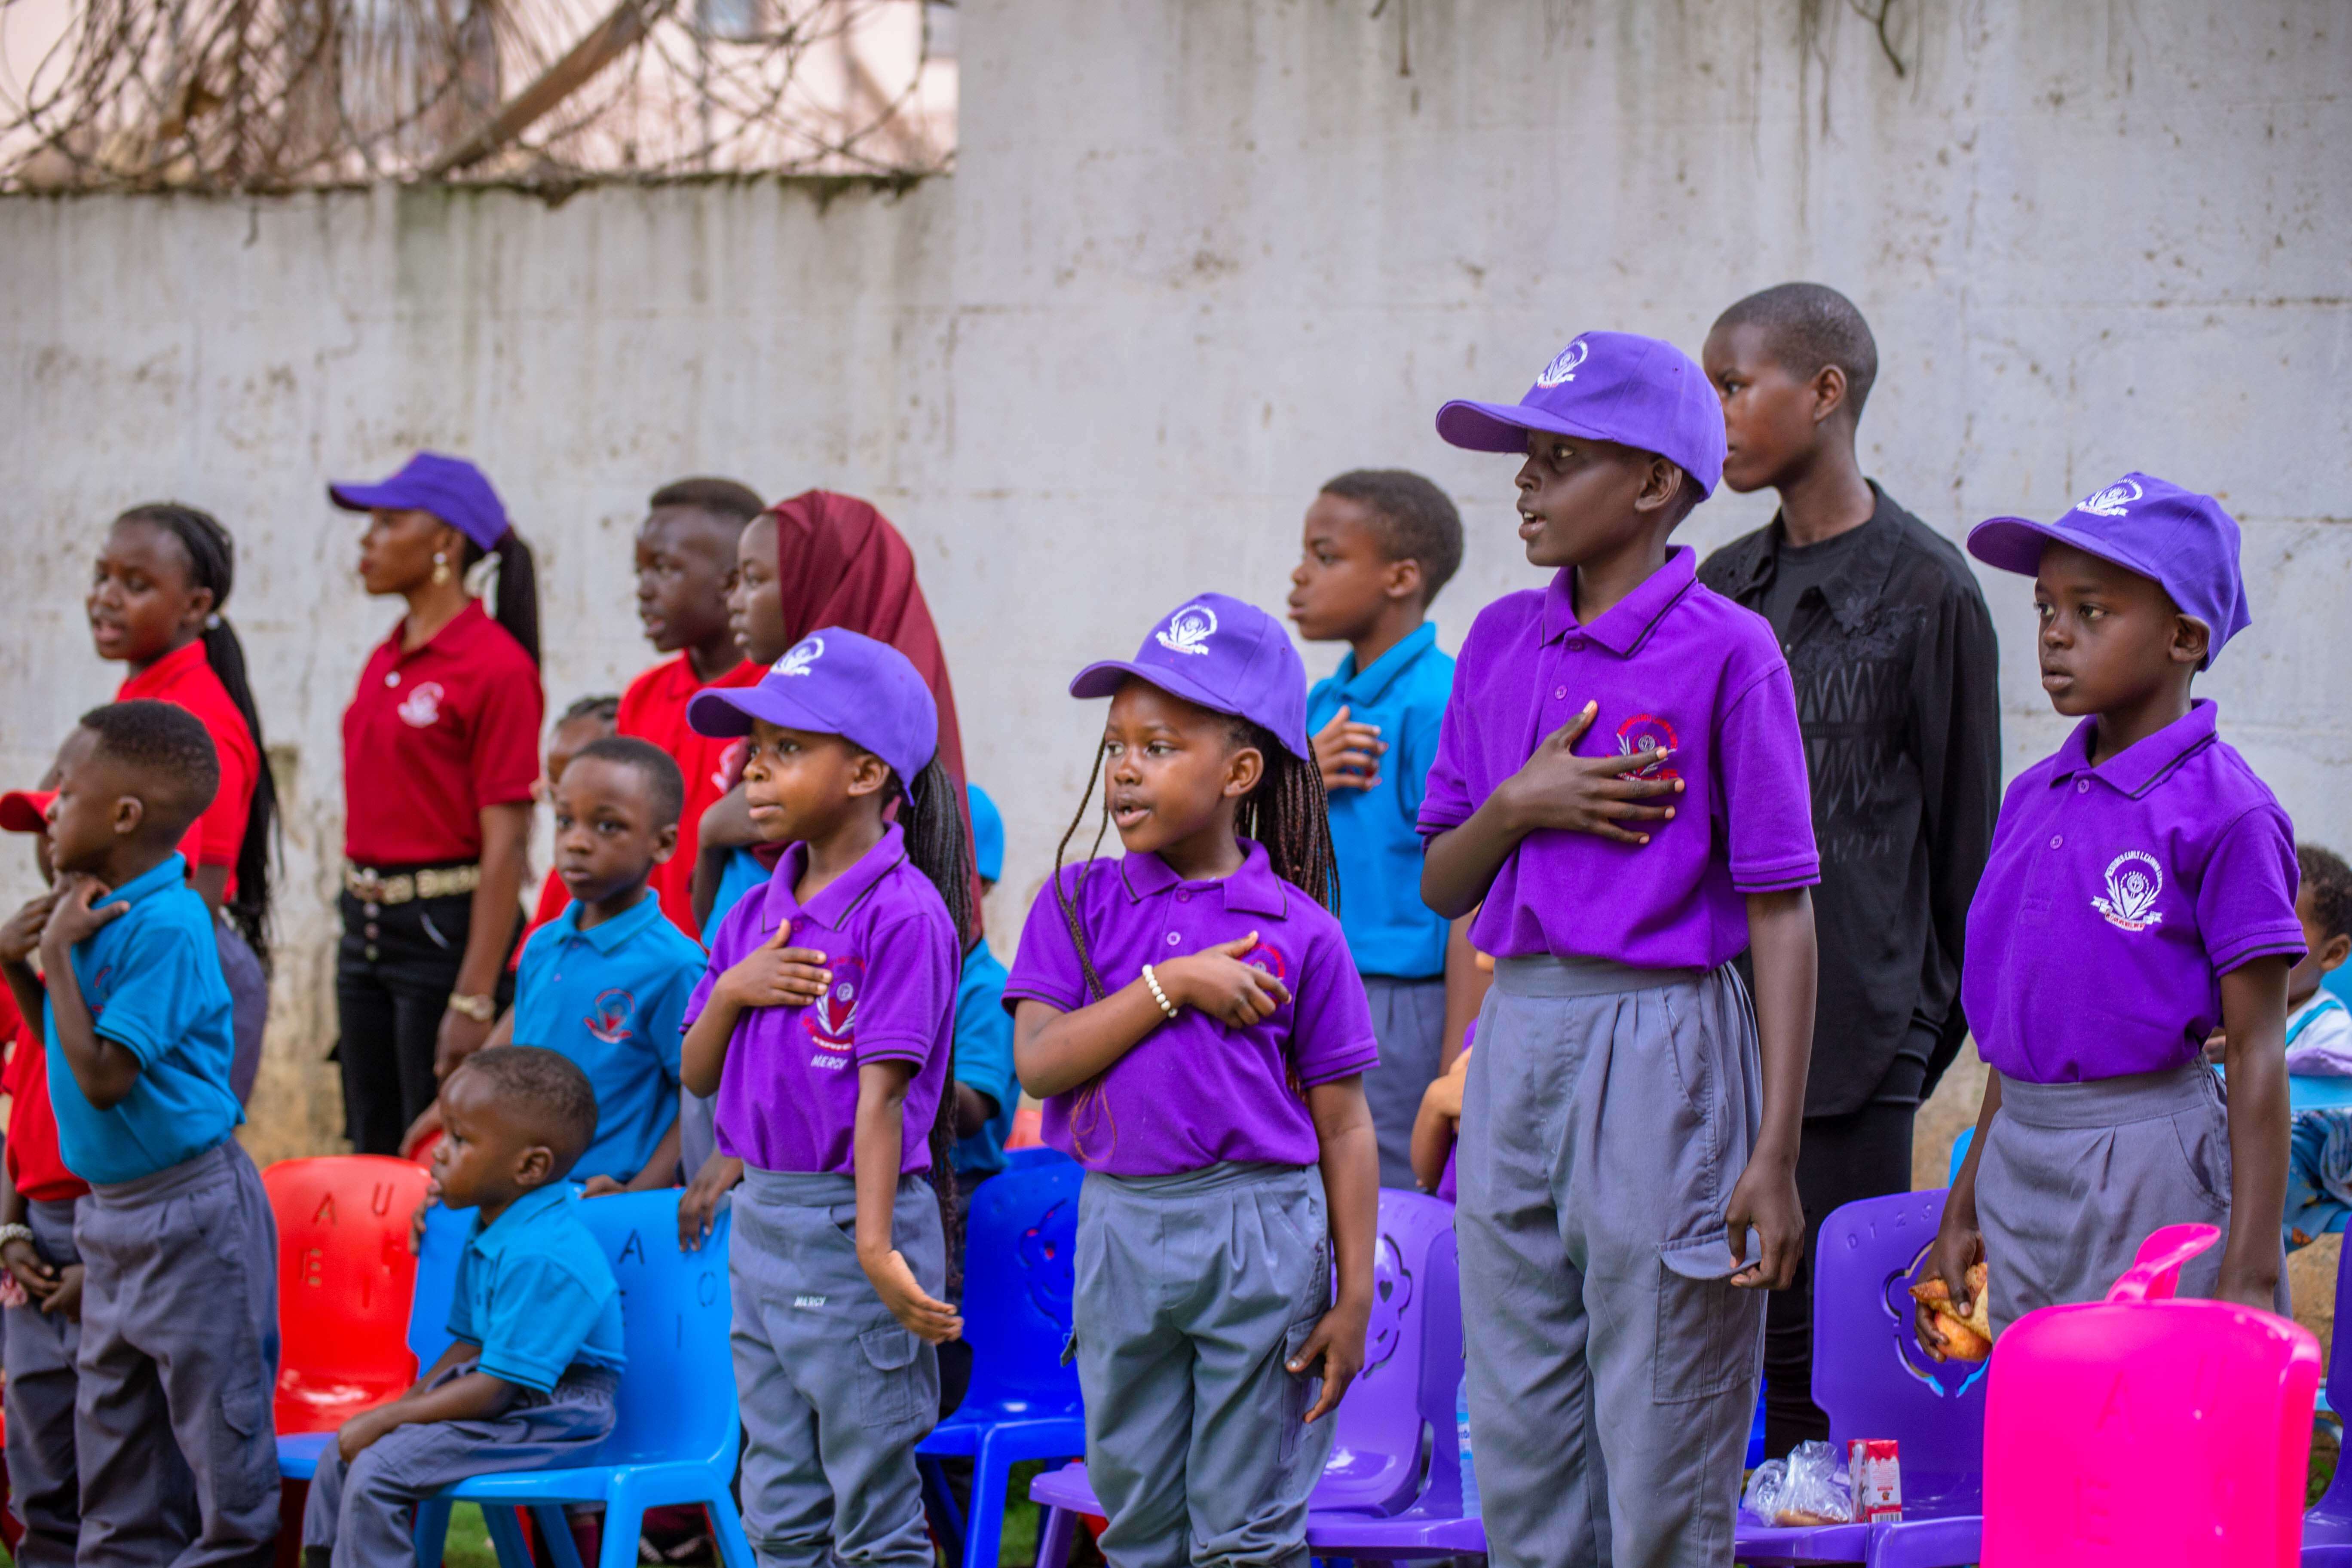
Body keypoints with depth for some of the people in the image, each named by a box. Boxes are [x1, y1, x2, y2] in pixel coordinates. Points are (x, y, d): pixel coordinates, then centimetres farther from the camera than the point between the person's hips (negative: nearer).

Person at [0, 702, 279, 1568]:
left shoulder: (167, 928, -21)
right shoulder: (96, 907, 5)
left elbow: (103, 1075, -24)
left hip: (188, 1211, -10)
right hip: (110, 1205, 10)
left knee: (216, 1420, 0)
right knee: (111, 1425, 16)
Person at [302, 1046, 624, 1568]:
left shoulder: (540, 1256, -25)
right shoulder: (491, 1230, 8)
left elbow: (496, 1388, -24)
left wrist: (386, 1420, -19)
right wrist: (407, 1404, 5)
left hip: (550, 1421, -10)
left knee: (377, 1470, -21)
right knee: (342, 1455, 6)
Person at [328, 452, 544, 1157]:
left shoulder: (497, 665, -13)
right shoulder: (384, 662, 12)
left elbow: (506, 842, -16)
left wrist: (474, 1000, -19)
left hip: (446, 930, -8)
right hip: (367, 926, 8)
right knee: (373, 1155, 11)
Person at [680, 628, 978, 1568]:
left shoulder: (902, 915, -13)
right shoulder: (757, 917, 11)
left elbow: (882, 1093, -18)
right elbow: (698, 1076, 13)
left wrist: (875, 1246, -23)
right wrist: (734, 989, -7)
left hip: (850, 1216, -8)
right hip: (761, 1216, 8)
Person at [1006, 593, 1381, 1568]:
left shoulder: (1299, 931, -2)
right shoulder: (1079, 904, 4)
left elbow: (1344, 1129, -1)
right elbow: (1039, 1062, -9)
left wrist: (1354, 1297, -4)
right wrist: (1173, 985, -15)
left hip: (1260, 1231, -3)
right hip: (1121, 1225, 3)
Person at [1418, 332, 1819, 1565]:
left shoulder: (1726, 651, -7)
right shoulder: (1502, 641, 10)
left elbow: (1780, 911, -9)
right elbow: (1441, 887, 15)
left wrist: (1773, 1152, -14)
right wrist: (1517, 805, -7)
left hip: (1663, 1045, -6)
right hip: (1517, 1037, 6)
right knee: (1522, 1460, 9)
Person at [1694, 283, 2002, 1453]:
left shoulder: (1926, 589, -4)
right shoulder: (1720, 591, 13)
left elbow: (1964, 827, -1)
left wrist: (1931, 1014, -1)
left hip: (1849, 1037, -5)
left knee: (1820, 1351, -4)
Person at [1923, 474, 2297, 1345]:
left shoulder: (2224, 815, -10)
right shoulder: (2033, 800, 11)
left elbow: (2257, 1052, -11)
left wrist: (2251, 1272, -14)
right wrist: (1963, 1210, 20)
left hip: (2152, 1166, -7)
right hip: (2018, 1163, 7)